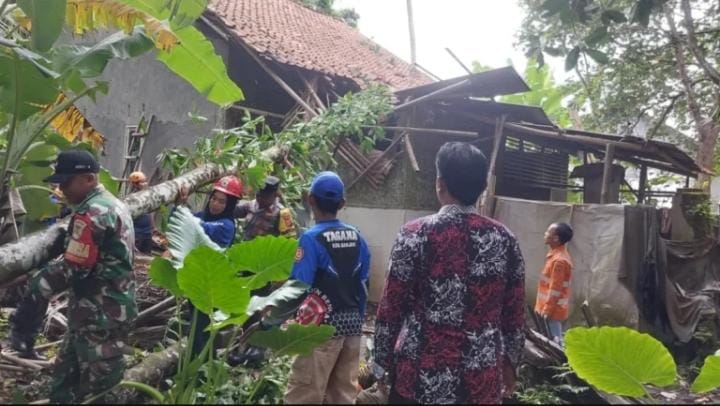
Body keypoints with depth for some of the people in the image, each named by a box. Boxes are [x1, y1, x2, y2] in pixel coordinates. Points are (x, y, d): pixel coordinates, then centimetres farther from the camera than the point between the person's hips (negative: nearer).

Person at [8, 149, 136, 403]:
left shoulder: (91, 212, -20)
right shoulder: (115, 204, 12)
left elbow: (74, 268, -21)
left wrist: (35, 288, -8)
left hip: (99, 313, -10)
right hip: (113, 307, 10)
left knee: (100, 382, 1)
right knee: (65, 377, 20)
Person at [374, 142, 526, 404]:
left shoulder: (416, 234, -11)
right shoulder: (505, 239, -2)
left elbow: (391, 307, -7)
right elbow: (514, 313, 5)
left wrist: (384, 359, 5)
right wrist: (509, 360, 18)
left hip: (421, 375, -2)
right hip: (482, 378, 3)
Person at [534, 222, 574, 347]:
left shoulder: (559, 260, -21)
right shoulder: (557, 254, 10)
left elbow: (555, 289, -21)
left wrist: (547, 310, -18)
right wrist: (544, 307, 19)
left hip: (553, 310, -10)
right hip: (551, 308, 10)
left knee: (555, 341, -4)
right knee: (554, 339, 15)